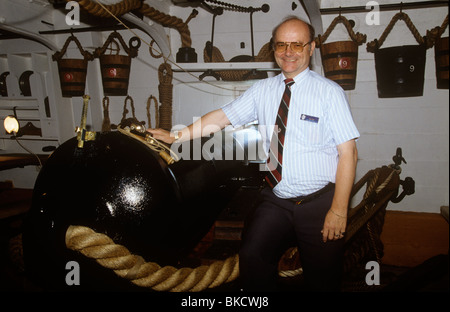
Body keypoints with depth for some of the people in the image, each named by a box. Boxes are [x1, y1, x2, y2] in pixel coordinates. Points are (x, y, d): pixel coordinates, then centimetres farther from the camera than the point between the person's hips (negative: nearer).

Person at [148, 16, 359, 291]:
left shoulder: (330, 92, -6)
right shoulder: (263, 90, 5)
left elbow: (348, 153, -9)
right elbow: (223, 116, 6)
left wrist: (339, 210, -13)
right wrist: (176, 136, 1)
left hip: (319, 205, -2)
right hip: (276, 201, 3)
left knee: (323, 280, 8)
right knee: (252, 258, -14)